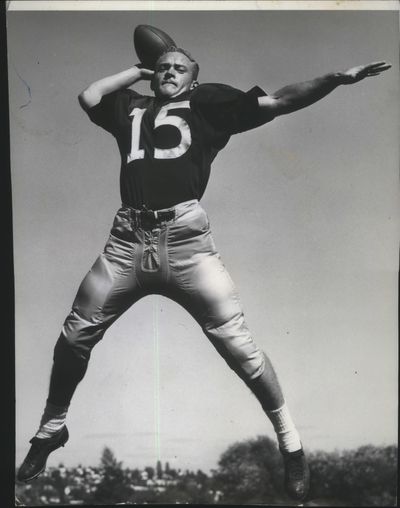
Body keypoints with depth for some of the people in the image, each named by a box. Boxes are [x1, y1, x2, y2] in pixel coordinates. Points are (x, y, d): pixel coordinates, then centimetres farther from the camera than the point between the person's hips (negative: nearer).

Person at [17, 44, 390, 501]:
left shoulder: (207, 102, 16)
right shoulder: (130, 106, 27)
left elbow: (277, 102, 9)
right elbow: (88, 96, 13)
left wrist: (338, 77, -1)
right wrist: (139, 70, 23)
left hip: (184, 237, -3)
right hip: (127, 239, 3)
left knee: (237, 344, -6)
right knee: (73, 336, 4)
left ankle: (289, 440, 14)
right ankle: (52, 427, 29)